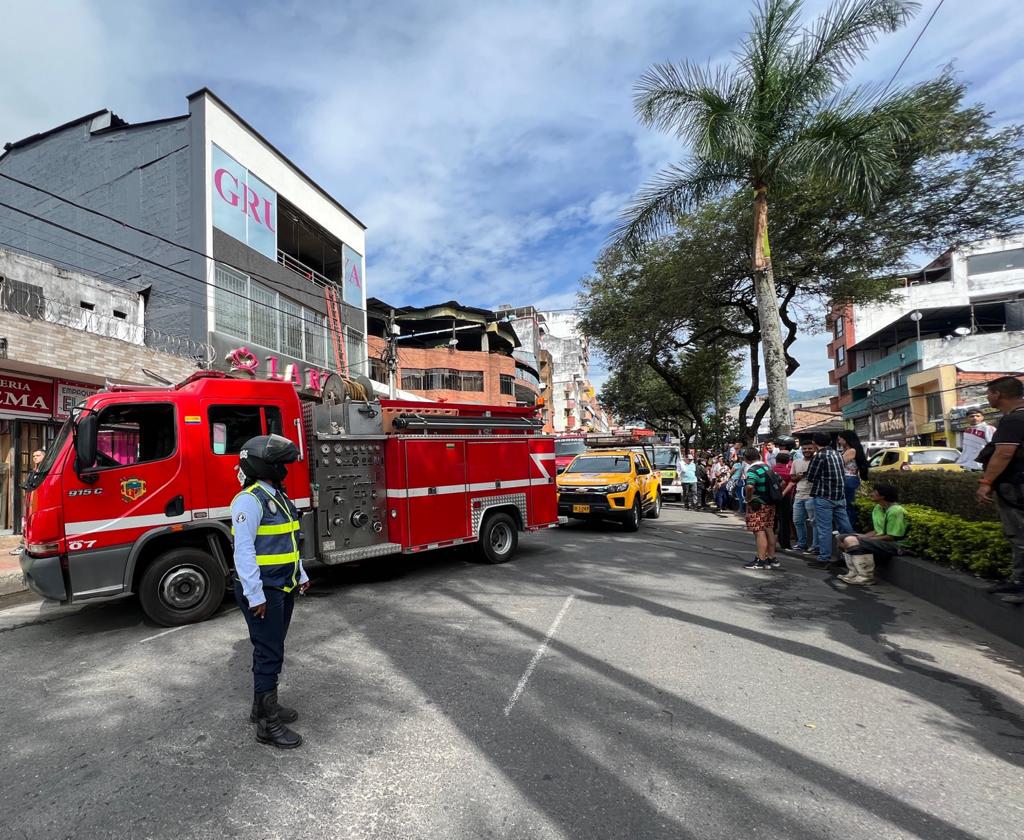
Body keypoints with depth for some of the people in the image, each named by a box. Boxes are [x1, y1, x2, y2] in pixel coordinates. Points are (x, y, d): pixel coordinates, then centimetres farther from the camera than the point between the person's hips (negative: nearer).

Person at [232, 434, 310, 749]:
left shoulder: (279, 496, 11)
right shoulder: (250, 500, -18)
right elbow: (244, 550, -22)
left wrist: (301, 577, 20)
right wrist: (255, 595, -23)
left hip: (284, 589, 9)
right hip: (262, 591, -9)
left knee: (273, 649, 18)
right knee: (268, 654, -2)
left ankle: (265, 705, 33)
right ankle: (268, 723, 9)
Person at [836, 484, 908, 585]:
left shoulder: (895, 511, -19)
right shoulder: (878, 508, 9)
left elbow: (891, 537, -20)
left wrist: (865, 538, -16)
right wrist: (863, 536, -4)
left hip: (894, 544, -10)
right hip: (880, 539, 10)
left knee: (855, 543, -30)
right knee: (844, 538, 2)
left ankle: (866, 577, -16)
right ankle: (854, 573, 0)